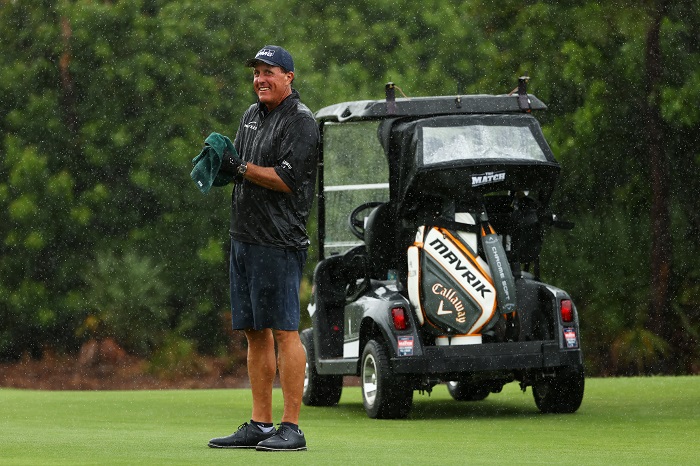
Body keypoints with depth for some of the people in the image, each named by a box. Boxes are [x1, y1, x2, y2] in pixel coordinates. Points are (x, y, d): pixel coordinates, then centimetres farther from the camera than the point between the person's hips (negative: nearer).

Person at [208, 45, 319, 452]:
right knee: (256, 333, 10)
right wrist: (220, 161, 1)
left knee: (284, 331, -9)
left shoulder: (300, 121, -8)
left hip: (279, 242, -9)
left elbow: (286, 180, -16)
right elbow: (238, 166, 22)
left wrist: (241, 167, -13)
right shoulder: (252, 116, 19)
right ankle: (260, 425, 14)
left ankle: (291, 428, -10)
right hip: (244, 237, 9)